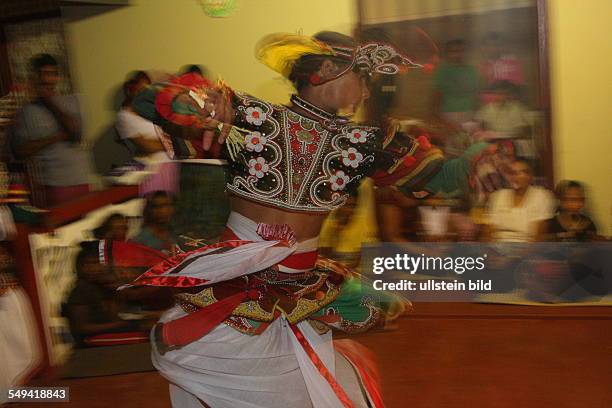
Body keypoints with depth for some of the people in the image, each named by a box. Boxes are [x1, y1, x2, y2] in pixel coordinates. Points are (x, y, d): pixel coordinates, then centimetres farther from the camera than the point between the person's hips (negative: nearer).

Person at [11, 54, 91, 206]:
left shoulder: (70, 102, 8)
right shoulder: (27, 111, 3)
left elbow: (76, 132, -7)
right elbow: (19, 151, -5)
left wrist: (51, 103, -4)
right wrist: (58, 137, -10)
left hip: (80, 181, 2)